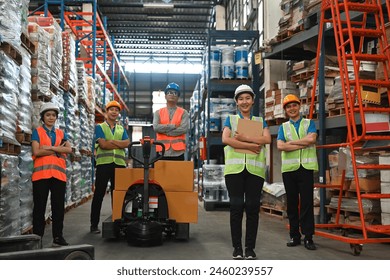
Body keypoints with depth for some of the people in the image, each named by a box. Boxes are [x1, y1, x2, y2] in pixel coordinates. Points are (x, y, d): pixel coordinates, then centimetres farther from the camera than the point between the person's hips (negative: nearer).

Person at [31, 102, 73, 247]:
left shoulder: (61, 133, 17)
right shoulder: (37, 131, 7)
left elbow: (69, 149, 0)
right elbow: (36, 152, -8)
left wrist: (49, 147, -10)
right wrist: (57, 150, -5)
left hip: (58, 173, 3)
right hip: (41, 173, -3)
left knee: (59, 206, 3)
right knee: (40, 206, -1)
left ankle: (58, 236, 9)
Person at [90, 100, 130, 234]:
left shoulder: (121, 129, 19)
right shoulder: (100, 127, 8)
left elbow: (127, 143, -1)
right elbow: (103, 144, -9)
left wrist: (111, 141, -10)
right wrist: (120, 144, -3)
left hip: (119, 164, 3)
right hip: (104, 163, -3)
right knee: (99, 194, -1)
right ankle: (94, 224, 5)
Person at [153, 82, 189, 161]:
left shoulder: (183, 113, 8)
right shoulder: (158, 113, 12)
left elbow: (184, 129, -8)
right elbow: (156, 127, -5)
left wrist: (164, 130, -7)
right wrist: (173, 126, -9)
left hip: (178, 152, -1)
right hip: (163, 151, 1)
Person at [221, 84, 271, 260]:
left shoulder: (260, 121, 18)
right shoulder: (231, 119, 14)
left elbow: (267, 139, -1)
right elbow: (225, 139, -4)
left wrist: (244, 138, -11)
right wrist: (251, 146, -8)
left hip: (255, 169, 1)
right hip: (234, 168, -1)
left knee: (252, 207, 0)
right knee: (236, 207, -2)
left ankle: (250, 248, 7)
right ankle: (237, 247, 5)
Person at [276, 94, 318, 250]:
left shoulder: (309, 123, 12)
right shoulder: (283, 127, 14)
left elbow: (312, 138, -10)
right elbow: (280, 146, -4)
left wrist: (291, 142, -6)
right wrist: (303, 144, -8)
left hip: (306, 167, -2)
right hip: (289, 168, 2)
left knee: (307, 202, -5)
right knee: (292, 203, 5)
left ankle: (308, 237, -1)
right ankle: (294, 236, 12)